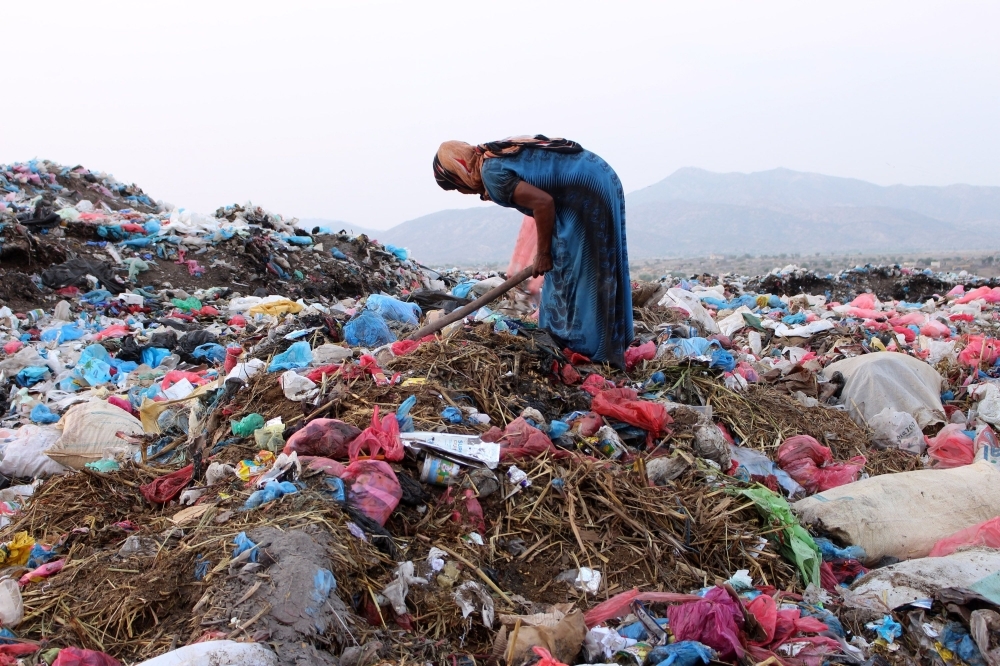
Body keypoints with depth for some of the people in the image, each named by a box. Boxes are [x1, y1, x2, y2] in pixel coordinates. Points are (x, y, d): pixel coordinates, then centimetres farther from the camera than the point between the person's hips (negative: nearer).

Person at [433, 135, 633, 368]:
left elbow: (543, 202, -22)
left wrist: (543, 253, -12)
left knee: (577, 275, -3)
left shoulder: (492, 172, -14)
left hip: (587, 192, -10)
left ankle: (586, 351, 5)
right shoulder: (498, 154, 14)